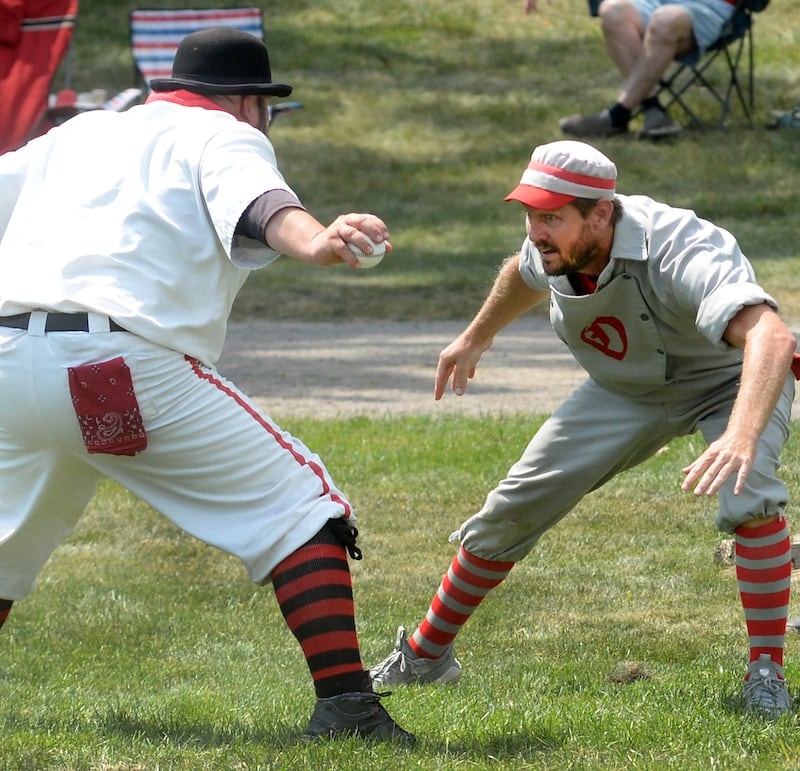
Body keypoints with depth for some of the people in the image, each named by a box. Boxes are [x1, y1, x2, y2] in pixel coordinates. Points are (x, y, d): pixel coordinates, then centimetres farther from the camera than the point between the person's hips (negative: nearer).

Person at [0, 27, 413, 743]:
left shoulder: (76, 132, 28)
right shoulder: (225, 137, 10)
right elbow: (259, 204, -13)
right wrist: (313, 243, -33)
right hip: (122, 359, -6)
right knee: (299, 501, 1)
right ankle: (345, 702, -12)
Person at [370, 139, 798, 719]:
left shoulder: (680, 254, -44)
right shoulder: (554, 250, -22)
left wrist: (741, 437, -78)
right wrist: (477, 338, 24)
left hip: (730, 381, -5)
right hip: (627, 391, 6)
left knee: (748, 497, -34)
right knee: (514, 509, 4)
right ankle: (425, 655, 23)